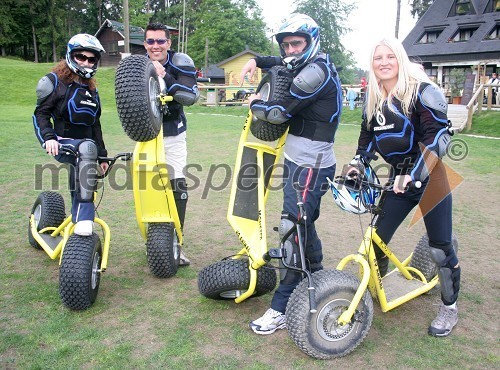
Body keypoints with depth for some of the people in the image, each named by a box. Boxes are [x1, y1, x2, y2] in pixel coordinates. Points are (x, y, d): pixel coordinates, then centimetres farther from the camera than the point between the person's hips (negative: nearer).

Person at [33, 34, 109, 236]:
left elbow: (95, 125, 25)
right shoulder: (54, 81, 4)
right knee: (87, 148, -37)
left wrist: (102, 156, 21)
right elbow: (41, 113, 0)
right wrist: (48, 138, -18)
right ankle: (84, 218, -41)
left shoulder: (91, 90, 22)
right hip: (62, 144, -8)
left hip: (84, 145, 8)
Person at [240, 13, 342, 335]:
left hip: (309, 167, -11)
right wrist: (256, 61, 15)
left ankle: (281, 309, -3)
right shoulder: (312, 67, 15)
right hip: (298, 161, 11)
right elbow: (283, 64, 35)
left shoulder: (316, 72, -16)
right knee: (303, 224, 21)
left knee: (293, 230, -10)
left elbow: (279, 112, -19)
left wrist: (255, 103, 2)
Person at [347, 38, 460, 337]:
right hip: (398, 178, 5)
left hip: (429, 178, -5)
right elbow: (368, 138, 15)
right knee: (377, 239, 2)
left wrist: (415, 174, -29)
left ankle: (450, 309, 23)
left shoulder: (422, 91, -11)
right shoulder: (373, 100, 8)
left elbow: (439, 135, -19)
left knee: (441, 248, 1)